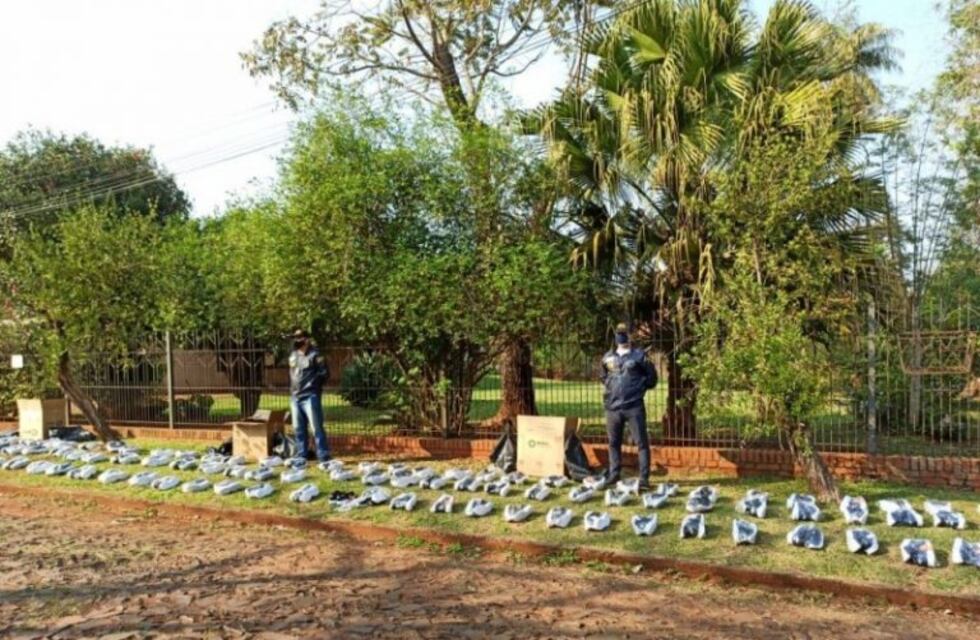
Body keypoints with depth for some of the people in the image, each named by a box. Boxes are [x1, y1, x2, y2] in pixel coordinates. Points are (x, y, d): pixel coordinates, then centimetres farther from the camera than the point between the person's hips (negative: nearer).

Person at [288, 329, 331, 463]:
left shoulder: (315, 355, -8)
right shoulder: (293, 355, 14)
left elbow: (325, 373, -8)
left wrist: (313, 382, -11)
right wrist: (291, 390, 17)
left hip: (310, 397, -7)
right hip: (295, 397, 7)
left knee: (316, 428, -7)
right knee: (298, 428, 12)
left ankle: (323, 457, -3)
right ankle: (301, 456, 22)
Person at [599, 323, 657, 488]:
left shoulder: (639, 356, -1)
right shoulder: (608, 357, 11)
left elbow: (652, 377, 3)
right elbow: (603, 376, 25)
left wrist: (639, 388, -2)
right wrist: (611, 386, 11)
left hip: (634, 407, -4)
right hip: (612, 407, 4)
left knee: (641, 442, -4)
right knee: (614, 443, 12)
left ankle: (644, 478, -1)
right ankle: (613, 474, 23)